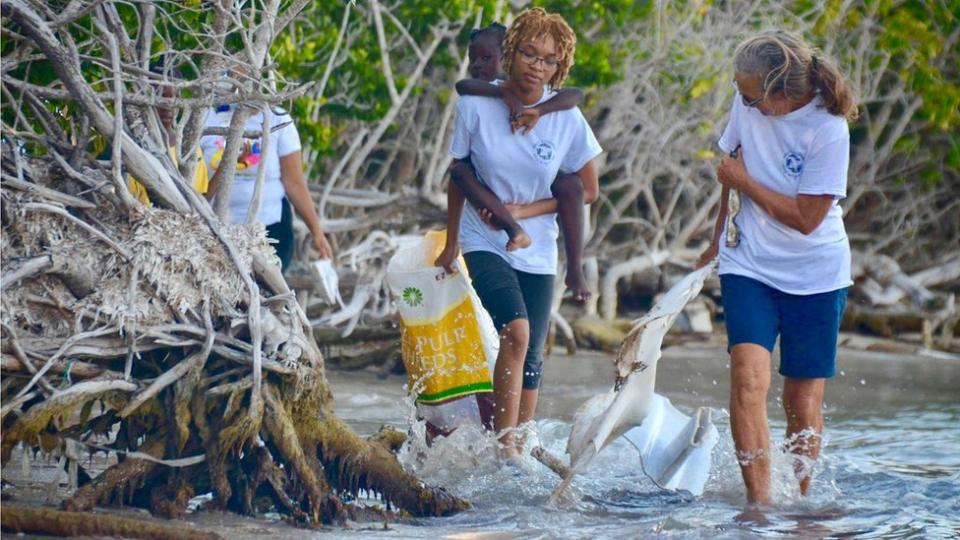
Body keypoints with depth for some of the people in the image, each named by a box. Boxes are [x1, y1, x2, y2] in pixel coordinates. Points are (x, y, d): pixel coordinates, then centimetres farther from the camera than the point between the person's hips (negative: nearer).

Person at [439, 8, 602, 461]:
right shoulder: (477, 106, -10)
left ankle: (519, 449, 20)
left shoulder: (566, 117, -8)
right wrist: (451, 245, 9)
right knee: (517, 330, -24)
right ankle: (504, 442, -20)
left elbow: (587, 191, 1)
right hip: (485, 243, -3)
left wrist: (522, 211, -9)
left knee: (531, 357, 7)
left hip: (537, 250, 3)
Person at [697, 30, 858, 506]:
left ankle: (800, 498, 25)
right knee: (749, 377, -18)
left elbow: (805, 218, -18)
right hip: (750, 266, 3)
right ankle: (758, 501, -19)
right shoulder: (748, 104, -5)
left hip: (815, 276, -3)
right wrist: (719, 237, 23)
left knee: (804, 400, 4)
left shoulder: (828, 131, -19)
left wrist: (743, 181, -12)